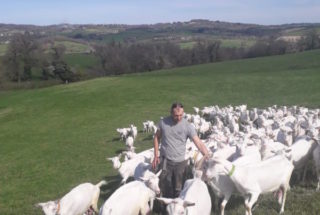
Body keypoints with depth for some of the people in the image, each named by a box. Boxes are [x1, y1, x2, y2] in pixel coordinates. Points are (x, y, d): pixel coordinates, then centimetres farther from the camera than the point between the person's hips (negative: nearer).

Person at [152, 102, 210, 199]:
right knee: (166, 188, 10)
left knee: (178, 189, 13)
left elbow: (199, 143, -17)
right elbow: (157, 138, 6)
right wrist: (156, 156, 1)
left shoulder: (188, 126, -13)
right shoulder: (163, 122, -7)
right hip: (165, 161, 1)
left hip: (180, 162, 0)